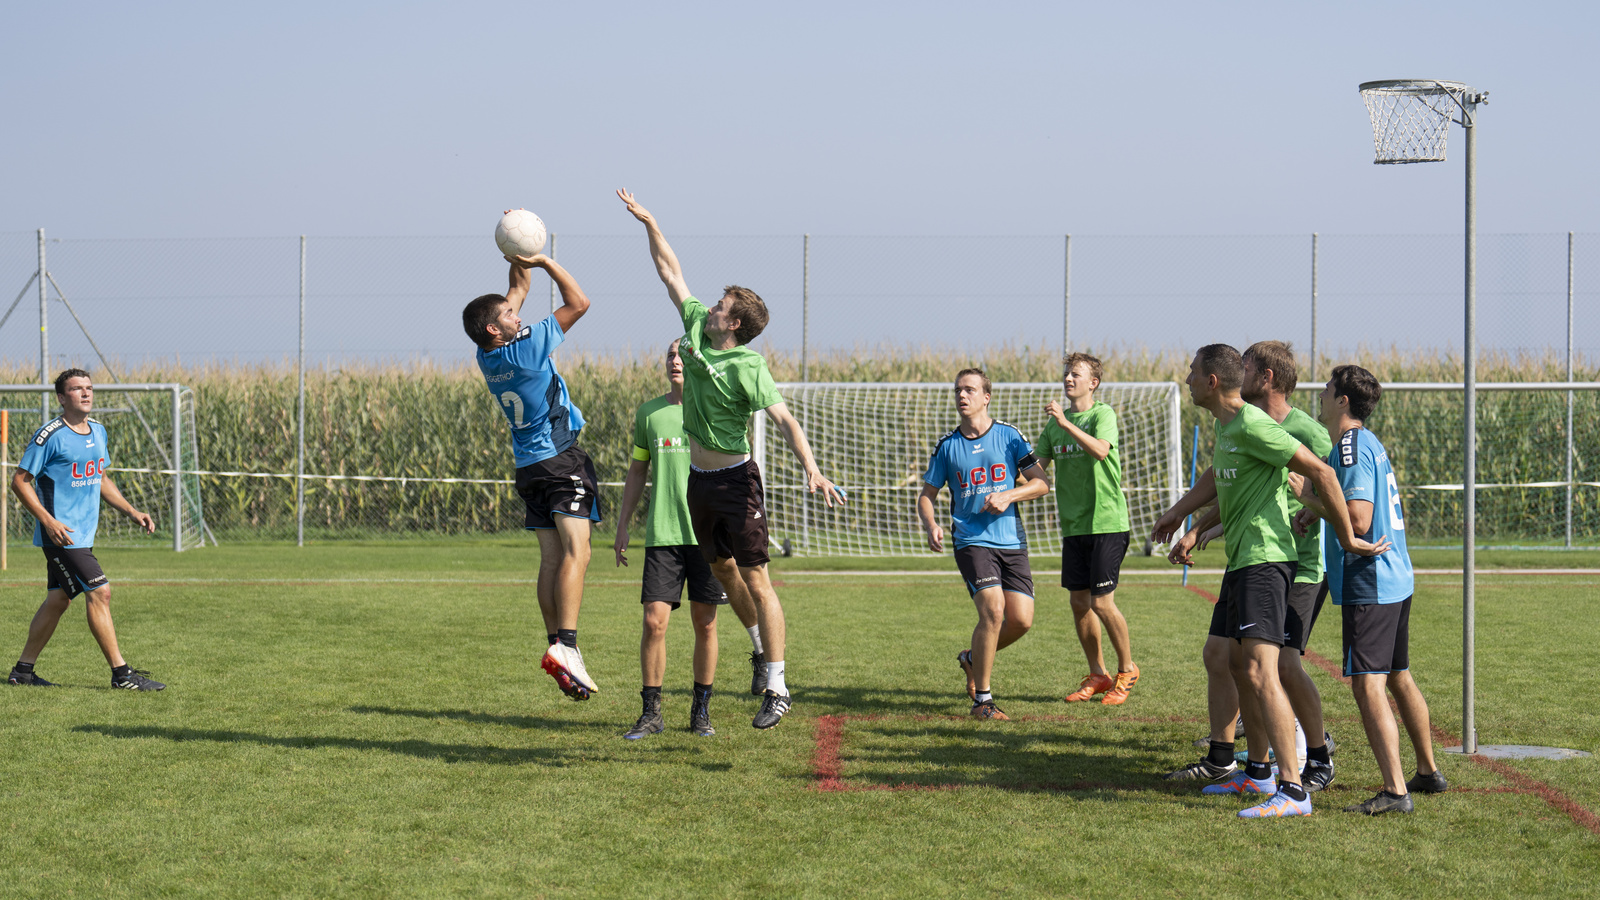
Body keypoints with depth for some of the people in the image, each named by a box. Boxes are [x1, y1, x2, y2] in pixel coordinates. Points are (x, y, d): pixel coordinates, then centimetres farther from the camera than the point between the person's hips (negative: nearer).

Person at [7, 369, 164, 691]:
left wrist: (131, 511, 13)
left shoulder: (98, 432, 11)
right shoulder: (49, 435, -13)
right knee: (99, 592, -12)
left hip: (83, 533, 8)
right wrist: (49, 521, -20)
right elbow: (20, 481, -11)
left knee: (58, 599, 13)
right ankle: (121, 673, -9)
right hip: (61, 533, -8)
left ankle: (23, 669, 23)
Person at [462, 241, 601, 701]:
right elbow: (578, 303, -11)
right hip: (561, 460, -8)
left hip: (529, 466, 8)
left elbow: (519, 288, 21)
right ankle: (566, 644, -30)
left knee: (552, 557, 6)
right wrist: (543, 261, -7)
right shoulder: (525, 349, -15)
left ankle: (556, 645, 2)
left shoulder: (488, 356, 6)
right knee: (576, 552, -17)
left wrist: (521, 263, 13)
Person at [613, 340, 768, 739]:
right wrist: (622, 527, 13)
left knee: (705, 624, 3)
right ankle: (651, 712, 4)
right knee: (654, 621, -6)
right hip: (662, 534, 1)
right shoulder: (647, 414, 9)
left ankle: (701, 710, 15)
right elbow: (637, 472, 17)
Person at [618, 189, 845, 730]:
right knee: (721, 571, 17)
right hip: (699, 479, 8)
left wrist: (811, 469, -38)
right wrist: (648, 222, 12)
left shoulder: (747, 368, -19)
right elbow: (671, 273, 11)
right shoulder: (695, 326, 2)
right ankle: (761, 644, 38)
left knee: (756, 581, -7)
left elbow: (784, 419, -26)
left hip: (735, 480, -8)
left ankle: (776, 687, -7)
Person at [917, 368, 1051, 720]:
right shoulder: (947, 446, 5)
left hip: (1012, 542, 2)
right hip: (972, 542, -2)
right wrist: (931, 526, -9)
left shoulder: (1009, 436, 3)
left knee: (1021, 619, -5)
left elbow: (1041, 482, 3)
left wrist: (1008, 496, -14)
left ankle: (973, 659, 26)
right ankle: (982, 700, -9)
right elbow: (926, 495, 11)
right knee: (993, 610, -20)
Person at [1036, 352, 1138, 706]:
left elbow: (1101, 451, -26)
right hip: (1073, 525, 6)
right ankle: (1098, 675, 20)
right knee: (1079, 603, 7)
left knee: (1102, 602, -8)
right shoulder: (1054, 423, 12)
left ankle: (1127, 670, 11)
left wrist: (1065, 422, -32)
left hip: (1107, 522, -6)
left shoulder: (1102, 414, -7)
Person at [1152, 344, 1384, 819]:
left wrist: (1347, 538, -15)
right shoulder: (1224, 424, 14)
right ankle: (1257, 772, 33)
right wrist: (1179, 512, 47)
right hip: (1241, 560, 11)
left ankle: (1292, 790, -21)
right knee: (1239, 666, 19)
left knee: (1260, 672, -18)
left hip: (1263, 559, -11)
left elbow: (1321, 473, -19)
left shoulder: (1252, 426, -17)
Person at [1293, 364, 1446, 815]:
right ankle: (1429, 772, 32)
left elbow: (1358, 521, -23)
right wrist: (1319, 507, 10)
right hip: (1397, 579, 10)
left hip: (1369, 585, -10)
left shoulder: (1351, 448, -15)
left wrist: (1311, 498, -13)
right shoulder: (1370, 443, 15)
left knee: (1367, 685, -11)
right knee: (1399, 677, 21)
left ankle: (1395, 791, -16)